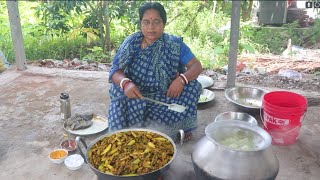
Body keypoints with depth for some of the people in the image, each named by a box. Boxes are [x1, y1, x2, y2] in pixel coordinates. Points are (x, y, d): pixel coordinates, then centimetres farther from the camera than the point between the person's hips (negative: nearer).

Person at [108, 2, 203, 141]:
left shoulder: (174, 44, -5)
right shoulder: (131, 43, -5)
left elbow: (197, 66, -8)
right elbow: (115, 71, -11)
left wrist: (182, 78, -30)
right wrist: (125, 83, -35)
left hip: (165, 97, 1)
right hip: (133, 96, 0)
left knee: (192, 86, -19)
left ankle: (181, 126, 3)